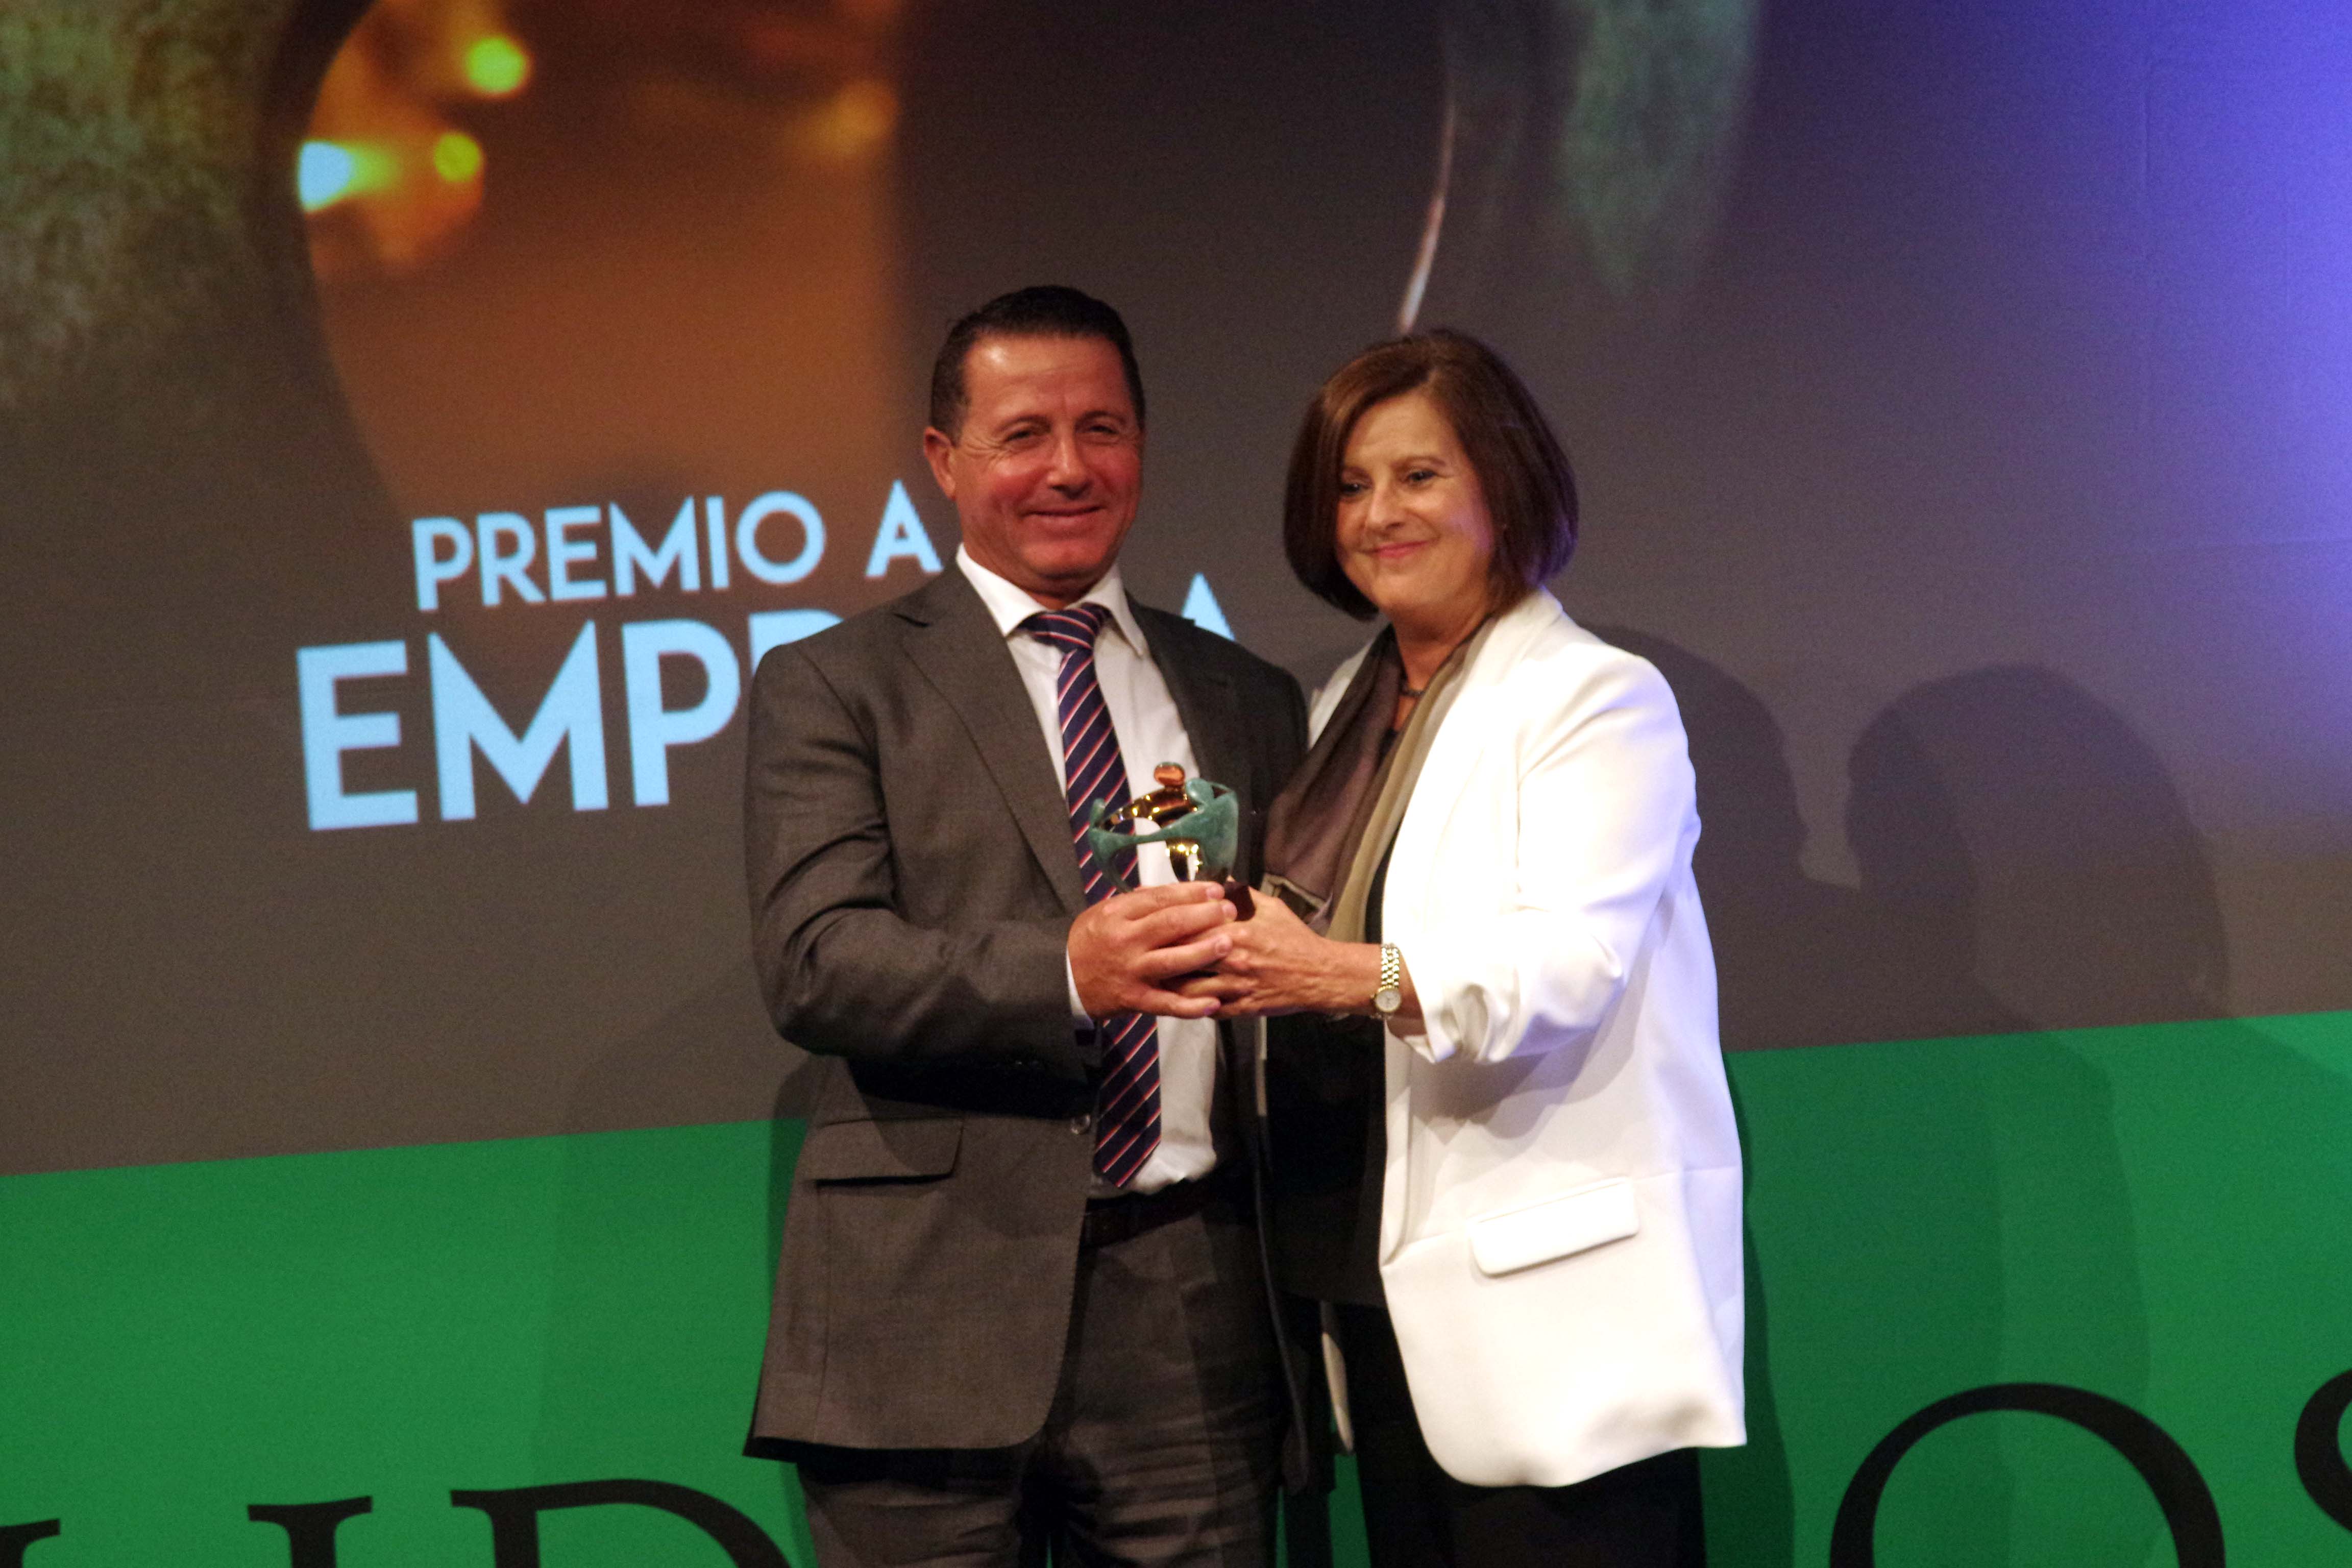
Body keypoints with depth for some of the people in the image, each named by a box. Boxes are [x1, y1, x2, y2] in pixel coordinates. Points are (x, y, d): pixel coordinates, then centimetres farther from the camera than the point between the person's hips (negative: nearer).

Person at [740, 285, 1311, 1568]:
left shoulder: (1248, 700, 19)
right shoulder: (833, 687, 6)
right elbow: (814, 963, -7)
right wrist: (1067, 974, -22)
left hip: (1191, 1317, 3)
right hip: (935, 1316, -3)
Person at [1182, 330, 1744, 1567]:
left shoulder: (1596, 699, -6)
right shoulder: (1345, 710, 18)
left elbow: (1563, 968, -19)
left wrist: (1347, 976, -33)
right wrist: (1239, 953, 2)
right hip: (1386, 1290, 7)